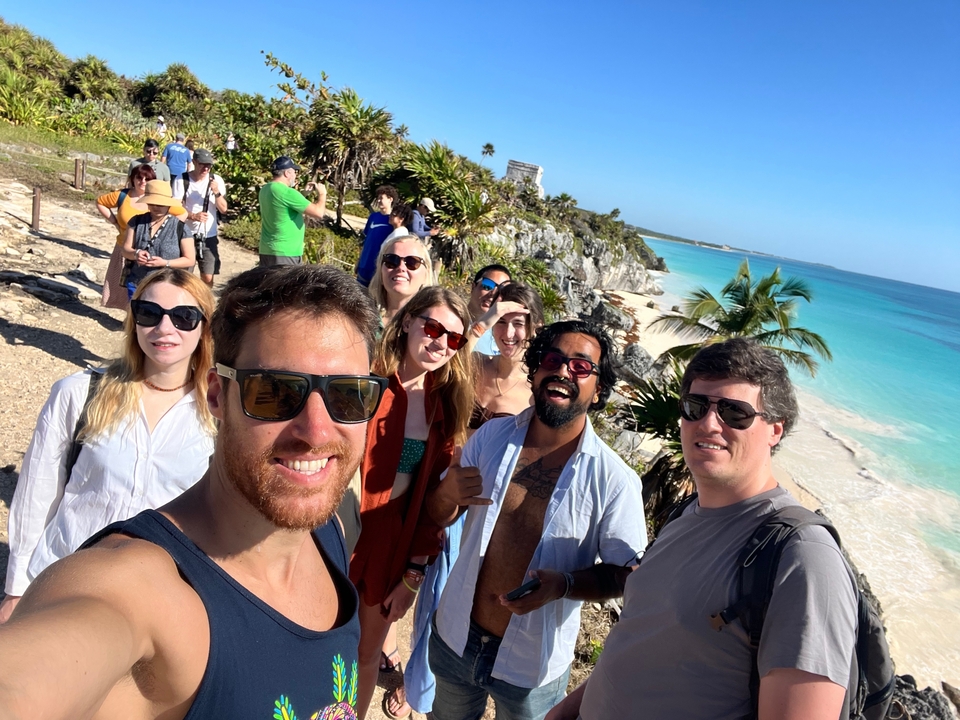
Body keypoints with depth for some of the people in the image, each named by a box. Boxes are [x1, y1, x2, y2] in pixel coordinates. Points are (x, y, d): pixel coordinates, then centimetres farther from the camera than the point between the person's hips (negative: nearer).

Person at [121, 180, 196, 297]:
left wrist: (164, 262, -21)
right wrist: (136, 253, -19)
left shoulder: (180, 226, -8)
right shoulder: (137, 221, 4)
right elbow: (126, 250, 5)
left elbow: (189, 260, -6)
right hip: (136, 286, 4)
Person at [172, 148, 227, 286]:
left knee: (208, 277, 1)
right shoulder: (181, 180, -6)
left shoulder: (216, 180, -1)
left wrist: (217, 192, -19)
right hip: (186, 235, -1)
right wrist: (193, 216, -25)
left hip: (209, 236, 1)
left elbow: (223, 209, -2)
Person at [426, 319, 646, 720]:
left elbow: (627, 575, -11)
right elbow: (439, 517, 2)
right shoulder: (490, 436, -7)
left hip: (534, 662, -3)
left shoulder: (615, 479, -19)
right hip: (455, 637, 3)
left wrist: (564, 583, -29)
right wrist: (447, 494, -21)